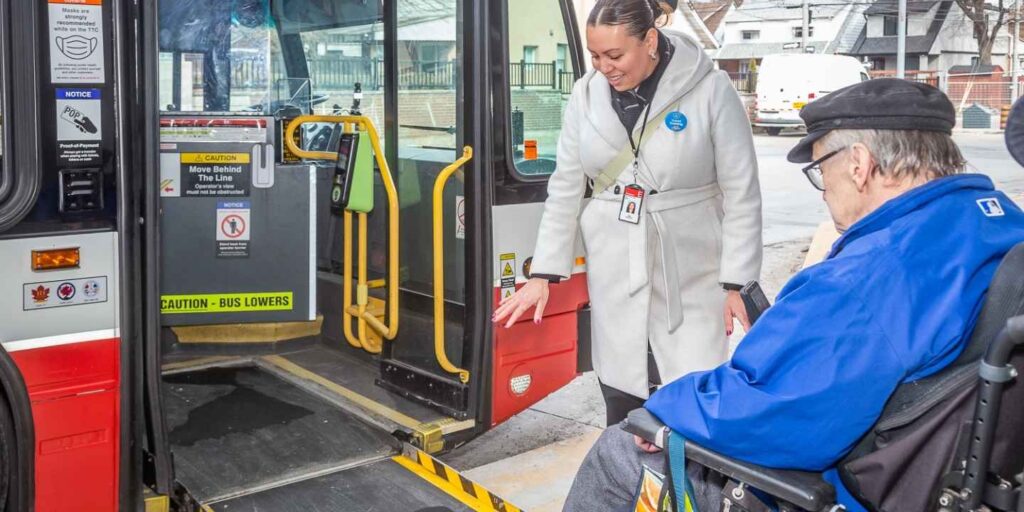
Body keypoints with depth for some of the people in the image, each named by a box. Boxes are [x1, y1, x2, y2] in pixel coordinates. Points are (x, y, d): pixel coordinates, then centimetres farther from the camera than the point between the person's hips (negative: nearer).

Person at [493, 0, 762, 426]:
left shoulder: (709, 90, -9)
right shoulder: (587, 94, 2)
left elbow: (741, 195, -6)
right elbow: (565, 189, 7)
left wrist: (737, 282, -8)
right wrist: (543, 274, 4)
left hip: (690, 276, -3)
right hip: (613, 274, 3)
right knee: (619, 399, 5)